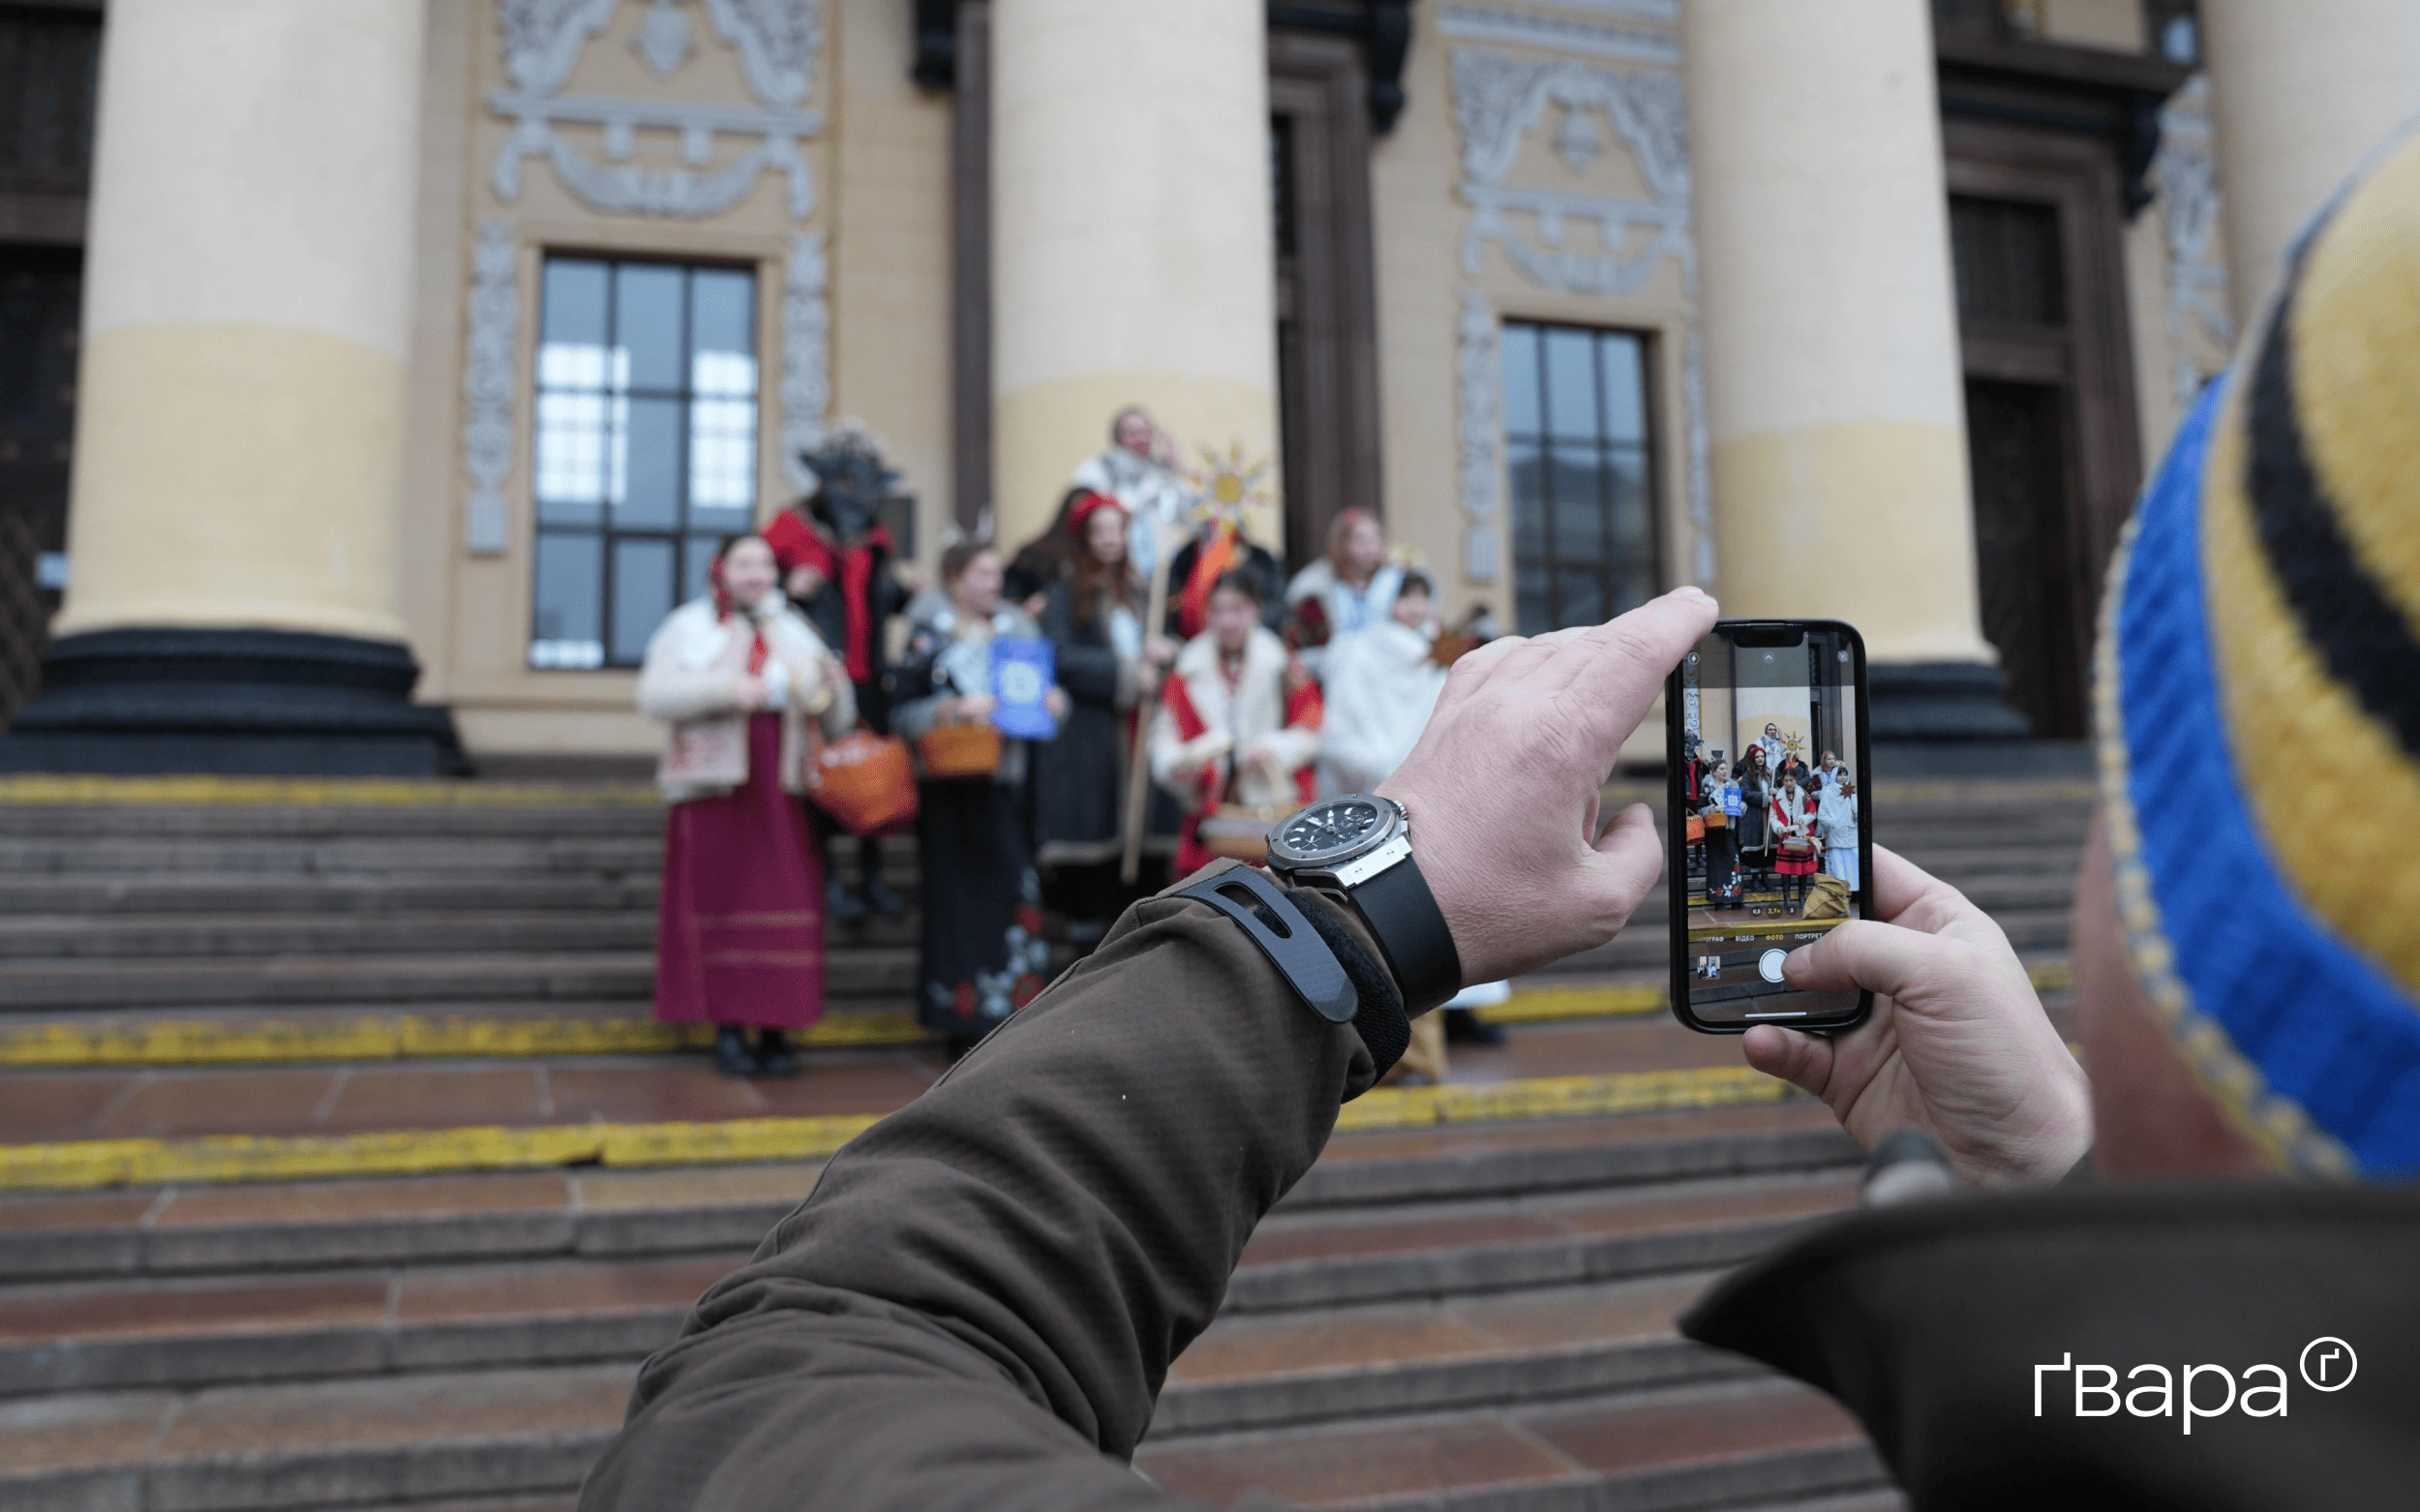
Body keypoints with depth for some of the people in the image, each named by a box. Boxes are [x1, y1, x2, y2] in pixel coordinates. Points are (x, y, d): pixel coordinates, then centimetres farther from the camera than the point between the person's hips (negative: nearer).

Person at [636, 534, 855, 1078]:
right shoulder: (689, 626, 8)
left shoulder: (794, 630, 18)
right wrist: (724, 690, -19)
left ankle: (775, 1029, 4)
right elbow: (655, 695, -8)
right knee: (721, 899, -2)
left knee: (784, 904, -3)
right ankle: (728, 1030, 6)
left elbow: (837, 719, 13)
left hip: (780, 788, 3)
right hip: (715, 787, -2)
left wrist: (827, 689, -9)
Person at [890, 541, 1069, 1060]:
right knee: (958, 896, -2)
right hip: (951, 789, -2)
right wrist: (952, 710, -17)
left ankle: (1014, 1015, 3)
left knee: (1013, 891, -5)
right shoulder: (929, 636, 4)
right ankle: (963, 1024, 5)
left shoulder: (1018, 629, 14)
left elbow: (1042, 687, 15)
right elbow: (902, 715, -2)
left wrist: (1054, 701, -7)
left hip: (1005, 788, 3)